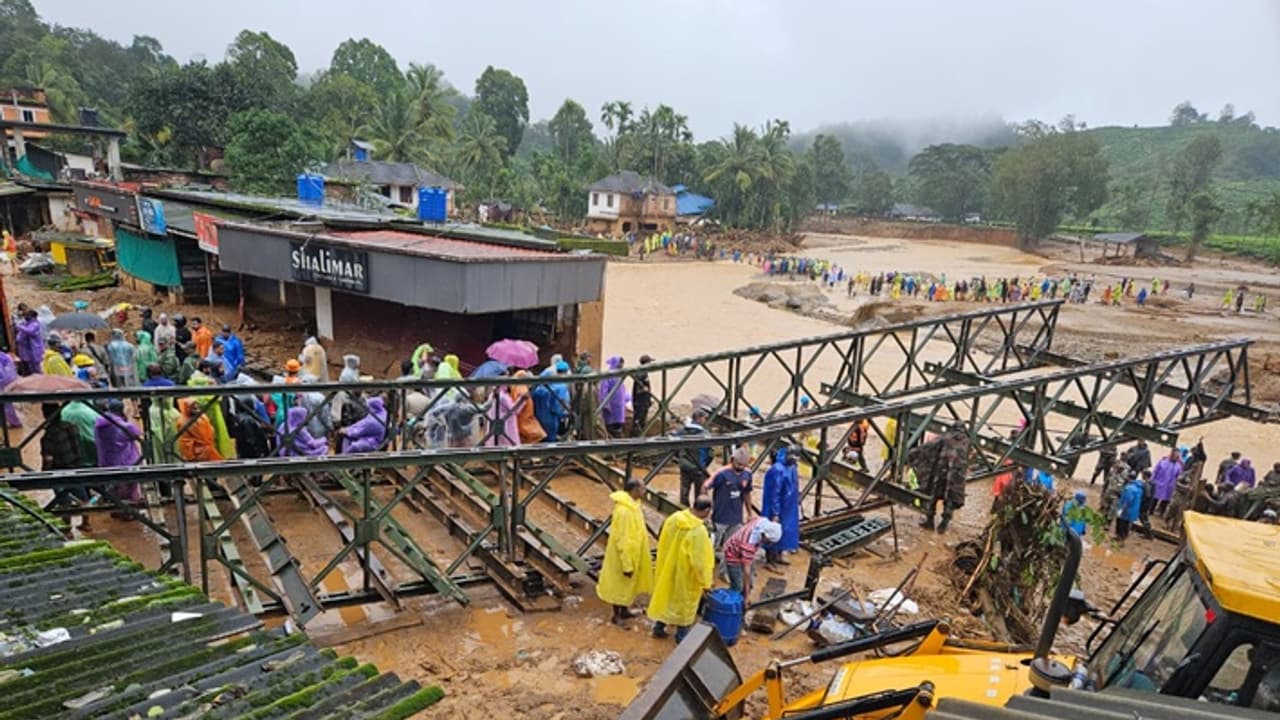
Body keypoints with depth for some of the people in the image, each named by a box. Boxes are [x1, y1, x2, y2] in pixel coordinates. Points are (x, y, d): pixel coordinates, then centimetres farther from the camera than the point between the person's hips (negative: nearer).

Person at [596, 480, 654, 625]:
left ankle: (625, 610, 41)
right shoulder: (624, 511, -31)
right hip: (624, 555, -9)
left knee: (629, 583, 23)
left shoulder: (633, 504, -1)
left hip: (633, 553, 9)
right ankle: (617, 615, 27)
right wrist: (627, 565, -22)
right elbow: (622, 540, -28)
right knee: (619, 584, 10)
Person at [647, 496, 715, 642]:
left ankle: (659, 628, 41)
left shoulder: (673, 518, -12)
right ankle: (681, 635, 34)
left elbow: (662, 543, 1)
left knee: (665, 596, 25)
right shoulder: (699, 531, -33)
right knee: (684, 603, 16)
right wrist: (705, 582, -12)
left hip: (668, 568, 6)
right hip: (686, 575, -6)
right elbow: (700, 561, -26)